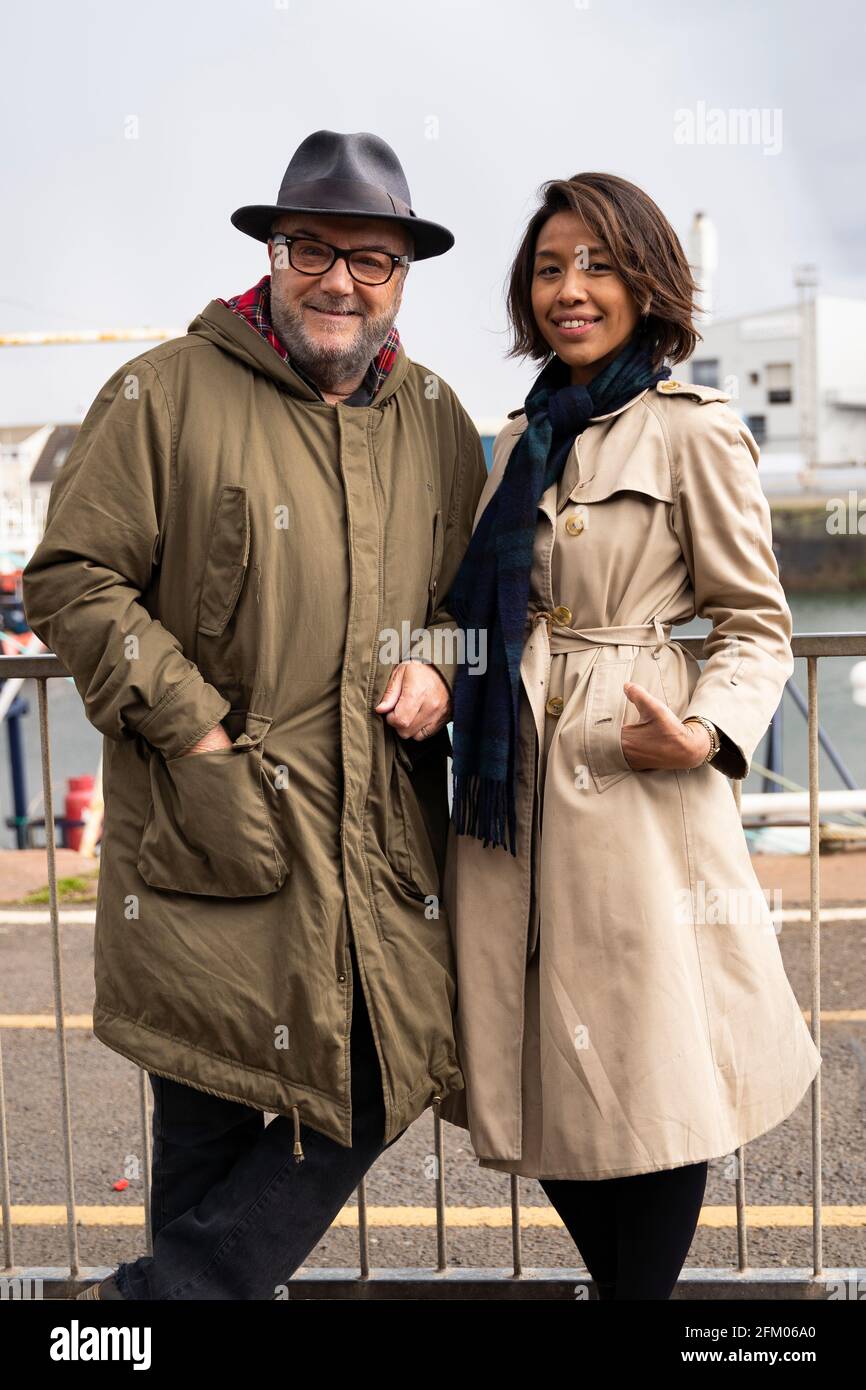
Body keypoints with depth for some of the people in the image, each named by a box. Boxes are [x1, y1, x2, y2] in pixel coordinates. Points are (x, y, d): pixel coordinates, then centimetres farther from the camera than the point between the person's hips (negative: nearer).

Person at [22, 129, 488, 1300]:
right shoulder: (167, 391, -2)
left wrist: (439, 660, 2)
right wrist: (196, 733, -11)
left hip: (385, 839, 5)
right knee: (209, 1122, 4)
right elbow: (71, 579, -4)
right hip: (215, 827, -4)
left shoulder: (436, 417, 13)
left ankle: (155, 1296, 20)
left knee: (378, 1091, 4)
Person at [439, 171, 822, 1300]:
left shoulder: (694, 433, -5)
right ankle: (613, 1276, 33)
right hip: (517, 783, 7)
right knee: (544, 1077, 12)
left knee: (651, 1077, 1)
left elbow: (758, 625, -4)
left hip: (632, 788, -6)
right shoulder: (527, 436, 15)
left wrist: (705, 735, -20)